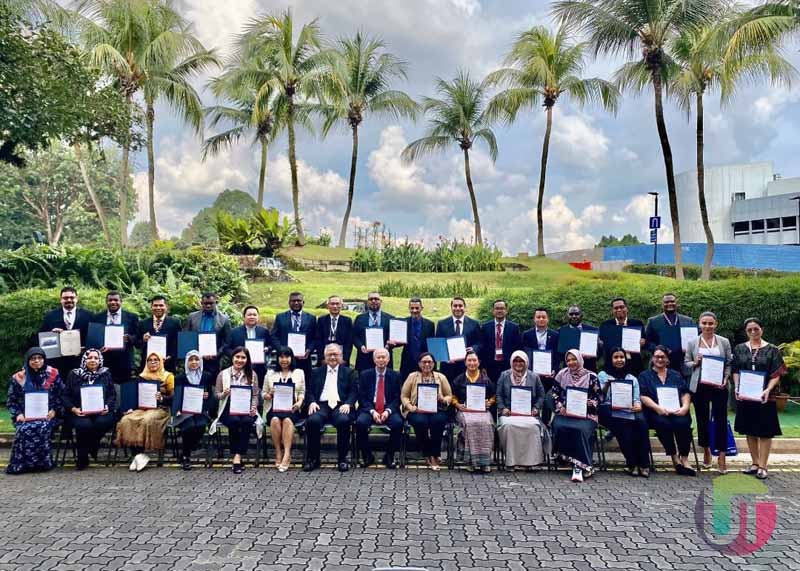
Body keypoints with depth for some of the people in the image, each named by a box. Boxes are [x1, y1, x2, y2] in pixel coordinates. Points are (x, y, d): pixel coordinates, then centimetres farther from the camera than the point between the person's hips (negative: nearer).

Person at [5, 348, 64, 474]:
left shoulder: (53, 375, 7)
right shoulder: (18, 378, 10)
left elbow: (62, 396, 7)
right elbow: (11, 402, 13)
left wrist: (55, 411, -7)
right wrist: (18, 414, -5)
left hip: (47, 416, -1)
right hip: (26, 417, 1)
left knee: (42, 428, -33)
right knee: (23, 430, -31)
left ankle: (42, 463, -21)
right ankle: (20, 464, -19)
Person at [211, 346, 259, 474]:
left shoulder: (252, 374, 8)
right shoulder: (223, 374, 6)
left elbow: (255, 395, 8)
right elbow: (216, 394, 7)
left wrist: (253, 407, -10)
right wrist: (224, 394, -15)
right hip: (228, 409, -1)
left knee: (247, 421, -33)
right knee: (234, 421, -33)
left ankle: (238, 456, -27)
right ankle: (237, 456, -19)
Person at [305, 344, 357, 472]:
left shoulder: (349, 372, 18)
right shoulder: (317, 372, 22)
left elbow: (354, 391, 8)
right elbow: (310, 391, 15)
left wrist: (348, 404, -11)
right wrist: (312, 402, -6)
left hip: (340, 406, -1)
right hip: (321, 405, 1)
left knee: (343, 421, -35)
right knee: (312, 421, -32)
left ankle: (343, 458, -17)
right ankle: (313, 458, -15)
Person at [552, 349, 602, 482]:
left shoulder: (591, 376, 6)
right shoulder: (561, 374, 12)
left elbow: (598, 397, 6)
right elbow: (555, 393, 13)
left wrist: (590, 402, -14)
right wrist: (560, 406, -3)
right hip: (564, 412, 2)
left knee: (581, 430, -34)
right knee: (559, 427, -29)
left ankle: (579, 466, -28)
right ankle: (580, 463, -14)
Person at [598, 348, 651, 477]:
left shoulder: (632, 378, 25)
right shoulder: (603, 375, 16)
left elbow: (636, 398, 14)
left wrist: (638, 405, -10)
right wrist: (606, 386, -13)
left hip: (629, 410, 3)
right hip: (609, 411, -2)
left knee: (641, 421, -32)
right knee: (624, 426, -35)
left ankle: (643, 463, -25)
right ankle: (632, 463, -24)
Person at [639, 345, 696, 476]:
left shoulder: (676, 375, 24)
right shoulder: (644, 376, 14)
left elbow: (685, 393, 15)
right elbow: (643, 397, 1)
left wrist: (685, 406, -6)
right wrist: (658, 407, -15)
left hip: (677, 411, 2)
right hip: (656, 412, -2)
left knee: (683, 423, -31)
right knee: (664, 423, -34)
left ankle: (684, 459, -22)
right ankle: (675, 458, -21)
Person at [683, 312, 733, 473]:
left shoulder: (724, 342, 4)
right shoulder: (692, 343, 4)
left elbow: (729, 363, 6)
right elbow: (685, 363, 7)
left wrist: (726, 378, -8)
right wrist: (695, 363, -13)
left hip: (719, 386, -1)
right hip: (700, 386, 1)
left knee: (721, 419, -3)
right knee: (702, 419, 9)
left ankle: (721, 456, 3)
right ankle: (706, 451, 26)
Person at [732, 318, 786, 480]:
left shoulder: (772, 350, -1)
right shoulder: (739, 349, 7)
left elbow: (776, 374, -5)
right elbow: (735, 371, 8)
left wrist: (768, 390, -19)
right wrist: (737, 387, -8)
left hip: (764, 397, -3)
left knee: (765, 431, 1)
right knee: (750, 431, 10)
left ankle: (762, 466, 7)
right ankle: (754, 463, 20)